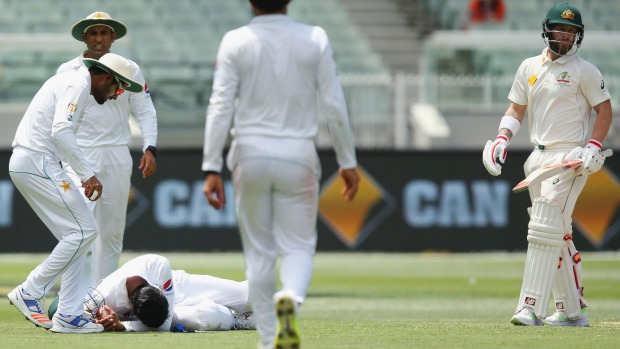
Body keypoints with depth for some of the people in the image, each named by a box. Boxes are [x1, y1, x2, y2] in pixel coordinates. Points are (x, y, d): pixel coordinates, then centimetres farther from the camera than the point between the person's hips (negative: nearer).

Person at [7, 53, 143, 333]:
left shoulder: (68, 81, 22)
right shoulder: (77, 85, -10)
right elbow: (61, 130, -23)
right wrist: (87, 174, -23)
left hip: (25, 164, 10)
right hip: (37, 164, -10)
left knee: (78, 234, 8)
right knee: (83, 230, -10)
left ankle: (68, 315, 3)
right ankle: (30, 293, -6)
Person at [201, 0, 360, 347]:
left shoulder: (236, 42, -3)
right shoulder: (315, 39, -1)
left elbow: (220, 107, -8)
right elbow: (335, 106, -3)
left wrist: (212, 169, -8)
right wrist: (348, 161, 5)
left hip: (250, 154, 0)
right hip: (298, 156, 0)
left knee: (259, 253, 11)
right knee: (298, 246, 7)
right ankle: (291, 296, -26)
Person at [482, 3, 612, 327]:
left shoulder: (584, 70, -3)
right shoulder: (529, 67, 14)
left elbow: (604, 109, -2)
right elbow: (516, 108, 17)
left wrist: (594, 146, -15)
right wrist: (502, 138, 0)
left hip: (570, 157, -7)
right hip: (539, 159, 7)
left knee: (544, 230, -16)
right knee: (559, 236, 10)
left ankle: (532, 308, -21)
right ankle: (572, 310, 16)